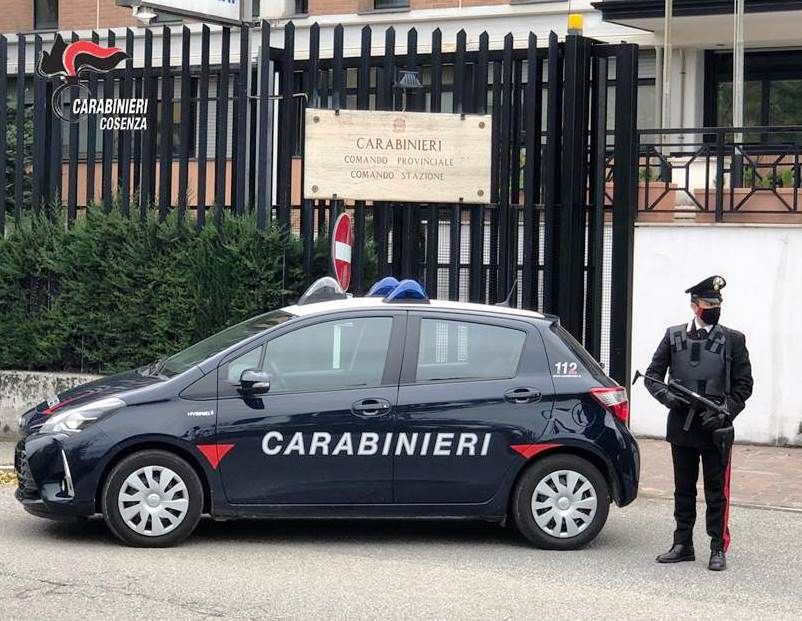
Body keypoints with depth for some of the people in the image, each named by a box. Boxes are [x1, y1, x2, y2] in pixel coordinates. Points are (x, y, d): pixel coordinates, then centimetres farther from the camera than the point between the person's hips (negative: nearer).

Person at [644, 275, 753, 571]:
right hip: (681, 428, 2)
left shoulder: (733, 340, 2)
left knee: (717, 493, 1)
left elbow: (744, 385, 1)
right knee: (683, 491, 11)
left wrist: (724, 411, -12)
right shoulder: (674, 336, 6)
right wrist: (666, 395, -11)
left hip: (716, 430, -2)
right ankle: (683, 545, 20)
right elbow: (652, 375, 8)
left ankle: (718, 549, 8)